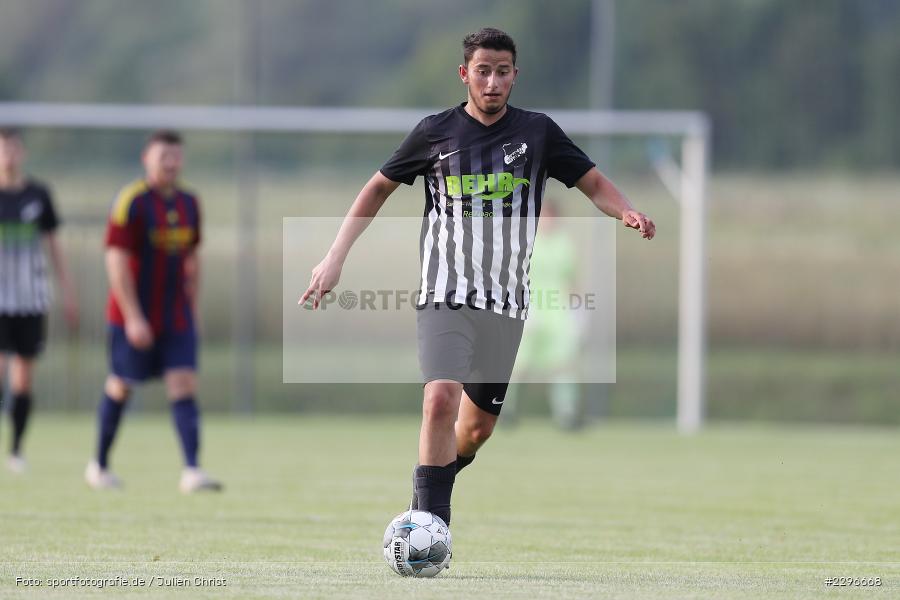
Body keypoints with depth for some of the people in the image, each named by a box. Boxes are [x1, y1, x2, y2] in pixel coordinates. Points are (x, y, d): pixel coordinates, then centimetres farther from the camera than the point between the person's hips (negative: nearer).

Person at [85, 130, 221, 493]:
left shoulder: (188, 204, 7)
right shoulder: (131, 202, -13)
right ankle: (100, 466, 25)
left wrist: (190, 308, 16)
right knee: (120, 388, 7)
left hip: (177, 318, 5)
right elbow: (116, 262, -17)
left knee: (184, 387, -9)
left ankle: (192, 472, -18)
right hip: (134, 317, -5)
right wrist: (133, 317, -21)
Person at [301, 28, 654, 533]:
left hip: (506, 302, 3)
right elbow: (379, 189, 12)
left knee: (478, 425, 9)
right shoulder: (436, 132, 1)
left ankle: (439, 482, 39)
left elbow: (593, 182, 9)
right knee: (441, 398, -23)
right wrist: (335, 259, 6)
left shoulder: (537, 132, 4)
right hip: (445, 296, -3)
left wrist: (627, 212, -13)